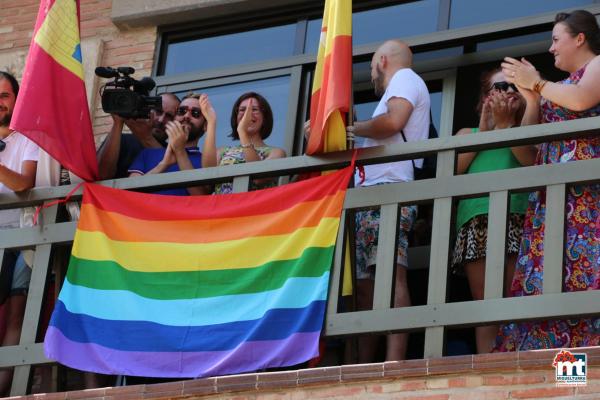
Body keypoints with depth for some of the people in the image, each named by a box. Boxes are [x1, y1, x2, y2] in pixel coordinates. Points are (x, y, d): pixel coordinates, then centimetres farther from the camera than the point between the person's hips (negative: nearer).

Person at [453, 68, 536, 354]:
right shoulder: (468, 133, 26)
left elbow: (532, 161, -1)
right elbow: (451, 170, 9)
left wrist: (504, 125, 4)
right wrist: (484, 130, 10)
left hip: (515, 215, -2)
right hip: (476, 216, 2)